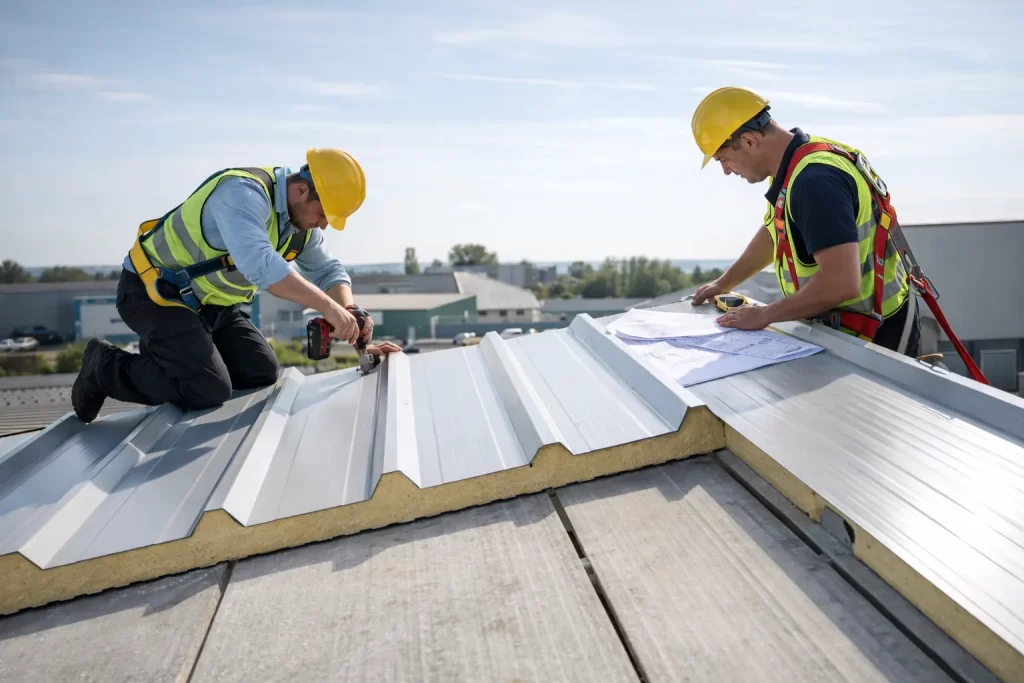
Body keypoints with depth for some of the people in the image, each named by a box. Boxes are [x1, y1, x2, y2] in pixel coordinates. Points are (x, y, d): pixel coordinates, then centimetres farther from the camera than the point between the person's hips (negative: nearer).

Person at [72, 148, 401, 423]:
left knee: (262, 373, 5)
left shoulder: (302, 216, -1)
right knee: (208, 390, -19)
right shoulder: (243, 192, -29)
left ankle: (170, 352, 21)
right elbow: (259, 263, -45)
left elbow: (327, 270, 7)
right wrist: (328, 307, -46)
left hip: (210, 302, 9)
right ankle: (107, 365, 2)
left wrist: (349, 312, -12)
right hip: (155, 292, -9)